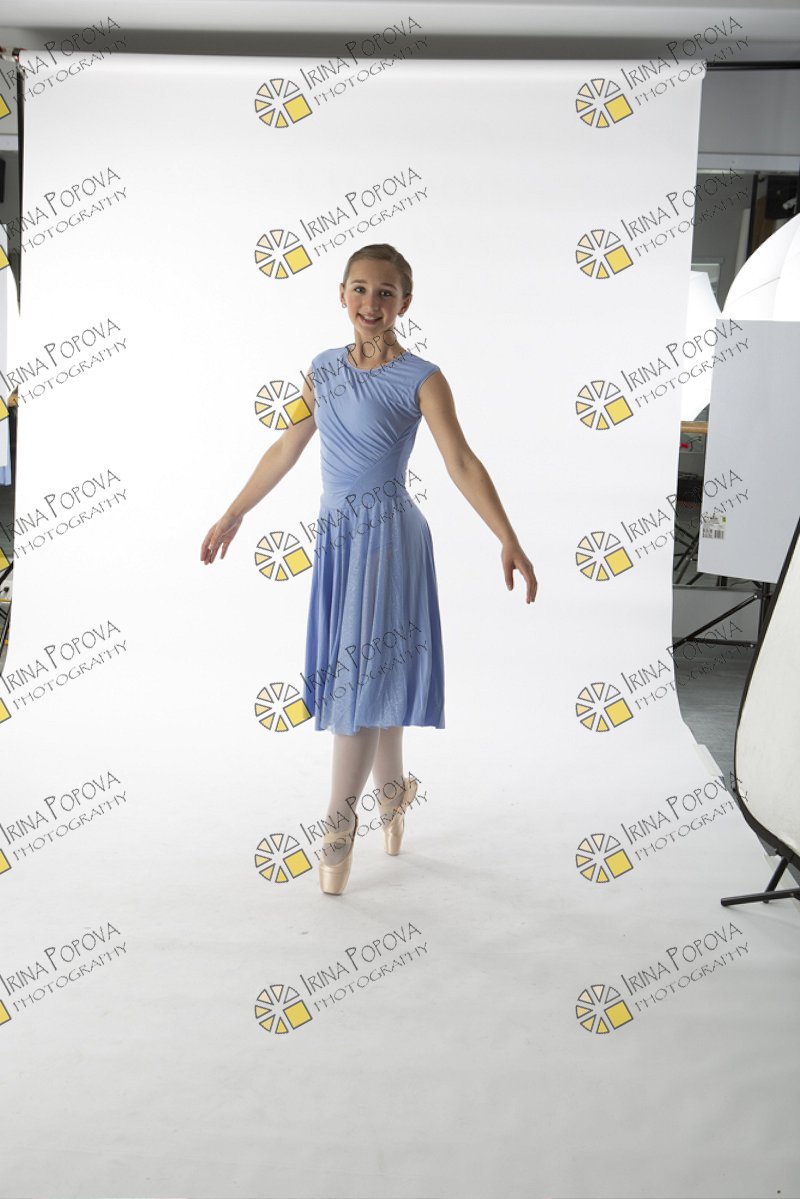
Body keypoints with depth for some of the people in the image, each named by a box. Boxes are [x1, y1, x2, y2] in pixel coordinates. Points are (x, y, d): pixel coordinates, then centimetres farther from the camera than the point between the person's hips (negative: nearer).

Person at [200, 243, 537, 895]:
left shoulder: (421, 379, -7)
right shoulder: (324, 369, 8)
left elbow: (463, 464, -12)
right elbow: (286, 449, 15)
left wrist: (509, 542, -20)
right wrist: (233, 515, 19)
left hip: (387, 535, -5)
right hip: (336, 534, 5)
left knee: (362, 676, -4)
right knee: (371, 674, 14)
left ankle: (340, 819, 9)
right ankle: (392, 790, 33)